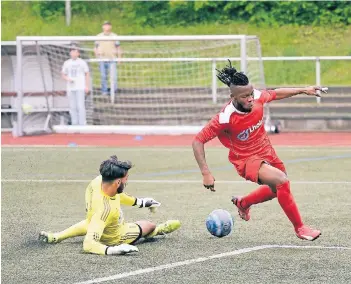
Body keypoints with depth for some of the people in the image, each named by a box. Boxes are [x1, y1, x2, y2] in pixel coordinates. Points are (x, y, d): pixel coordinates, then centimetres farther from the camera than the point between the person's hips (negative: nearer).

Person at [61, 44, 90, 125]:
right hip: (70, 88, 3)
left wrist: (87, 86, -1)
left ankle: (82, 125, -7)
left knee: (80, 106, -9)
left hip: (80, 88, -3)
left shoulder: (82, 62, 3)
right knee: (72, 107, 3)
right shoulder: (66, 63, 10)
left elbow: (87, 74, 6)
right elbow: (63, 75, 14)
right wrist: (68, 79, -8)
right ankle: (74, 124, 9)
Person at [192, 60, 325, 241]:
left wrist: (303, 90, 11)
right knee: (281, 181, -28)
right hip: (246, 159, -7)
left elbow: (276, 94, 7)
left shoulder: (257, 97, -17)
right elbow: (198, 141, -26)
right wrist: (206, 173, -31)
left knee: (278, 189, 26)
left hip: (265, 151, 7)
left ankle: (243, 203, 54)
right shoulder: (225, 118, -31)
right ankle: (299, 228, -12)